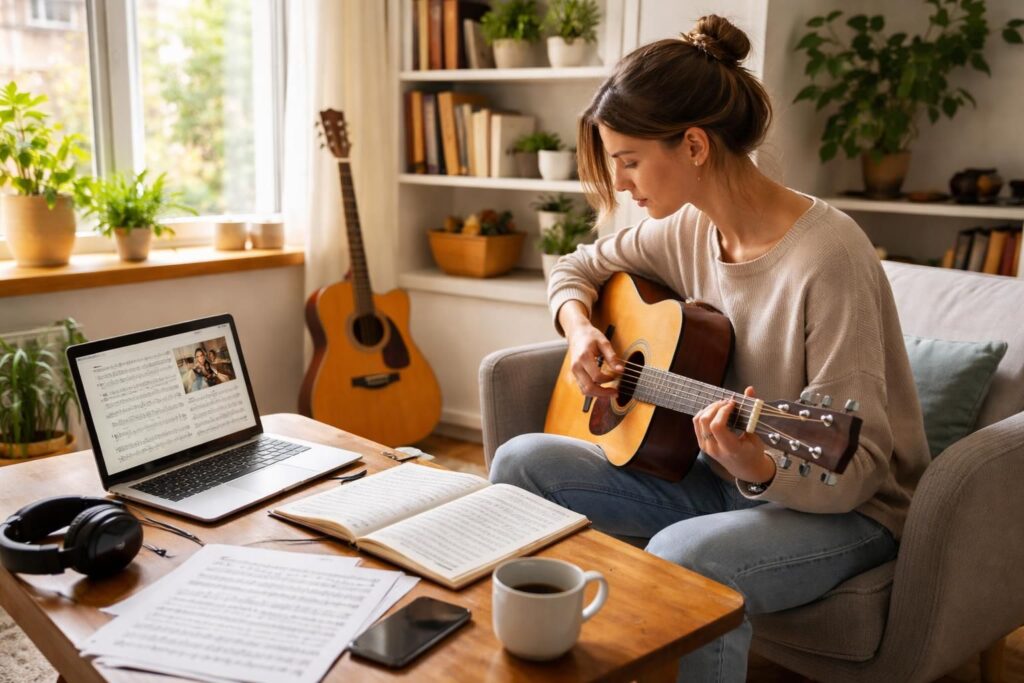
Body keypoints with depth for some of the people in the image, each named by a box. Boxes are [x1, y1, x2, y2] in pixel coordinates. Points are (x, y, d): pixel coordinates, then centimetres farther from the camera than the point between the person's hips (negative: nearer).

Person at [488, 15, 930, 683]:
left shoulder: (827, 256, -25)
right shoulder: (687, 229, -3)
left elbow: (852, 471, -23)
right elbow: (579, 268, 16)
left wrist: (760, 470, -43)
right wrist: (580, 329, -5)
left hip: (846, 507, -6)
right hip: (725, 476, 7)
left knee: (682, 555, -38)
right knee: (522, 461, -5)